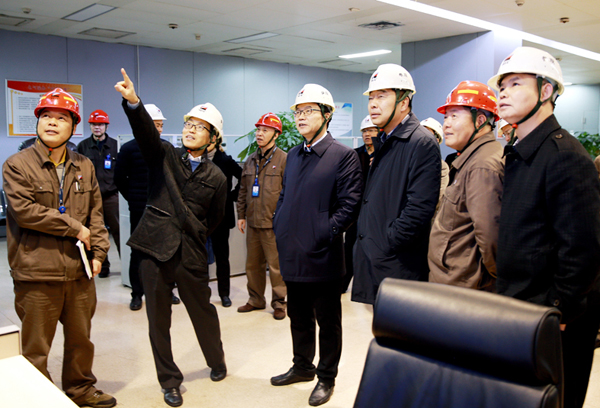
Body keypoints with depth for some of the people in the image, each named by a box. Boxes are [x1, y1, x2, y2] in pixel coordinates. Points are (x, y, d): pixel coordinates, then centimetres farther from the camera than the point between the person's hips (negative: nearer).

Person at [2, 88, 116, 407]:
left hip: (79, 272, 5)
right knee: (36, 348, 6)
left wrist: (98, 251, 1)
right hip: (37, 273, -5)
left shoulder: (84, 166, 10)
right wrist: (74, 228, -14)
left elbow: (95, 212, 10)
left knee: (81, 339, 19)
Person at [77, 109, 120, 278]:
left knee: (118, 232, -1)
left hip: (111, 196, -1)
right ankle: (103, 266, 16)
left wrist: (121, 190, 4)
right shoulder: (83, 146, 7)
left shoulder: (115, 145, 5)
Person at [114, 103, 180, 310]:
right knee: (138, 252, 4)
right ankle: (137, 294, 15)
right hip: (140, 210, -3)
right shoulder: (129, 149, -3)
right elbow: (120, 179, 2)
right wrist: (134, 199, 1)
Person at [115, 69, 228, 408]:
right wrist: (133, 102, -35)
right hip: (156, 250, 0)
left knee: (203, 311, 14)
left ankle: (217, 362, 41)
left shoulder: (216, 177, 3)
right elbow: (146, 130, -18)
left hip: (191, 255, 0)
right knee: (158, 320, 8)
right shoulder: (164, 155, 3)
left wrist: (194, 236, 5)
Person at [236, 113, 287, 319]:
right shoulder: (250, 160, 13)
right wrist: (241, 215, 13)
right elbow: (243, 190, 18)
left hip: (273, 223, -6)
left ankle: (279, 303, 15)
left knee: (276, 265, 1)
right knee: (253, 264, 15)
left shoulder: (283, 159, -6)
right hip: (253, 222, 6)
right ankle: (256, 299, 29)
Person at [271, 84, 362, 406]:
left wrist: (324, 235, -17)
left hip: (323, 258, -7)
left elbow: (349, 205, -14)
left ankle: (326, 378, 27)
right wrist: (280, 229, 8)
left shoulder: (344, 156, -10)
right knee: (298, 318, 21)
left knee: (328, 322, 10)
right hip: (292, 256, 7)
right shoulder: (293, 155, 13)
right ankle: (302, 367, 40)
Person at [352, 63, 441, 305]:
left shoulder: (422, 144, -13)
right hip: (374, 265, 9)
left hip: (399, 267, -9)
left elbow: (419, 210, -21)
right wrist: (366, 242, 11)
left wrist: (386, 245, -17)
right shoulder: (383, 142, 17)